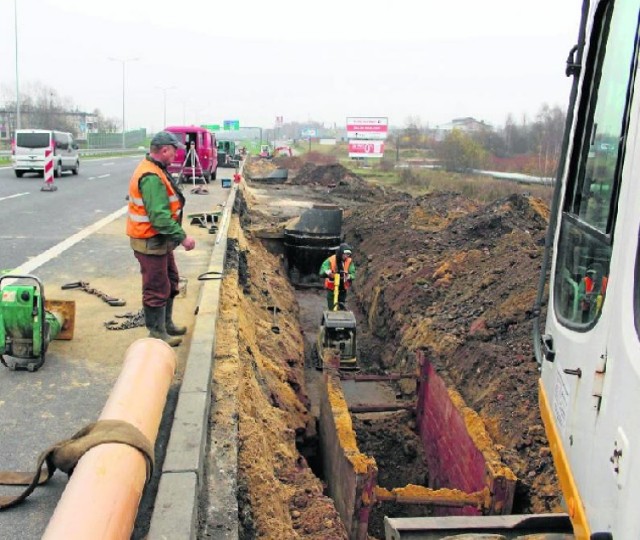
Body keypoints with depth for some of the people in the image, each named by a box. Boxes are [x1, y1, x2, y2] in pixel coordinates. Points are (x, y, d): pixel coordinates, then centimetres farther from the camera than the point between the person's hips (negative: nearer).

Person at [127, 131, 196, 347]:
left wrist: (176, 236, 15)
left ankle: (166, 324, 36)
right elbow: (160, 216, -30)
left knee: (170, 282, 22)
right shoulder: (151, 178, -25)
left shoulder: (155, 170, 10)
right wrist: (182, 237, -26)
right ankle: (157, 333, 14)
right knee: (156, 289, 1)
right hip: (150, 242, -11)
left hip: (160, 240, 11)